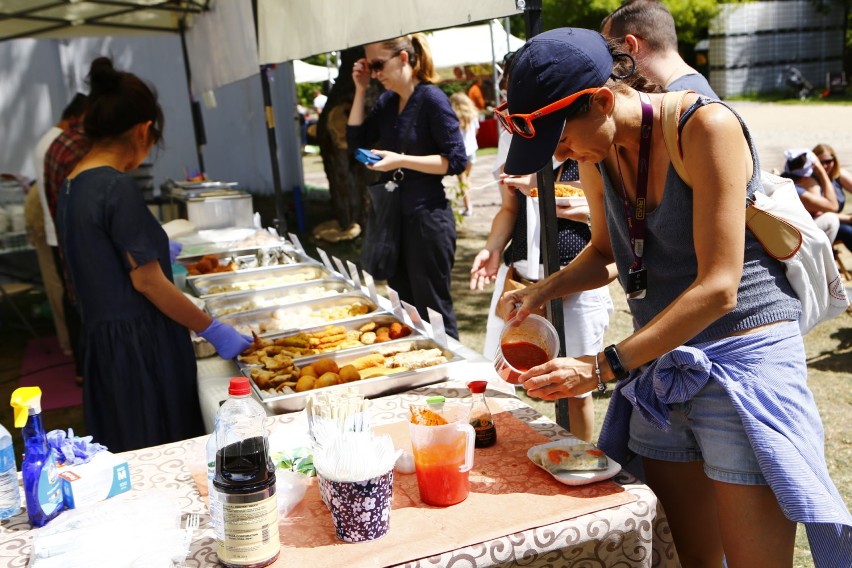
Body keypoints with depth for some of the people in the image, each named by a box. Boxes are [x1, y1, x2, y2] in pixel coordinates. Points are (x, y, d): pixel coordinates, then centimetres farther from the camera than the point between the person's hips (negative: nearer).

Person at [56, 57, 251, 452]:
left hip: (103, 343, 9)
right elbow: (147, 282, -17)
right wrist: (214, 331, -10)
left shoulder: (71, 187, 10)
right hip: (141, 345, -9)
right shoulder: (117, 187, -16)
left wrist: (154, 251, 33)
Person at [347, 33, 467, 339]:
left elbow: (456, 160, -15)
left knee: (433, 311, 2)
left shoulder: (431, 99, -12)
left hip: (427, 217, -8)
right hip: (394, 216, 8)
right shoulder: (387, 101, 9)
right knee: (405, 307, 17)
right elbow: (356, 139, 11)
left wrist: (401, 160, -23)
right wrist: (360, 90, 4)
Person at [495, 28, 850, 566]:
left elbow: (718, 286, -22)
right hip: (661, 365, 6)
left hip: (744, 359, -6)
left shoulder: (706, 126, -18)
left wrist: (603, 367, -22)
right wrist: (542, 291, -2)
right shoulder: (597, 153, 2)